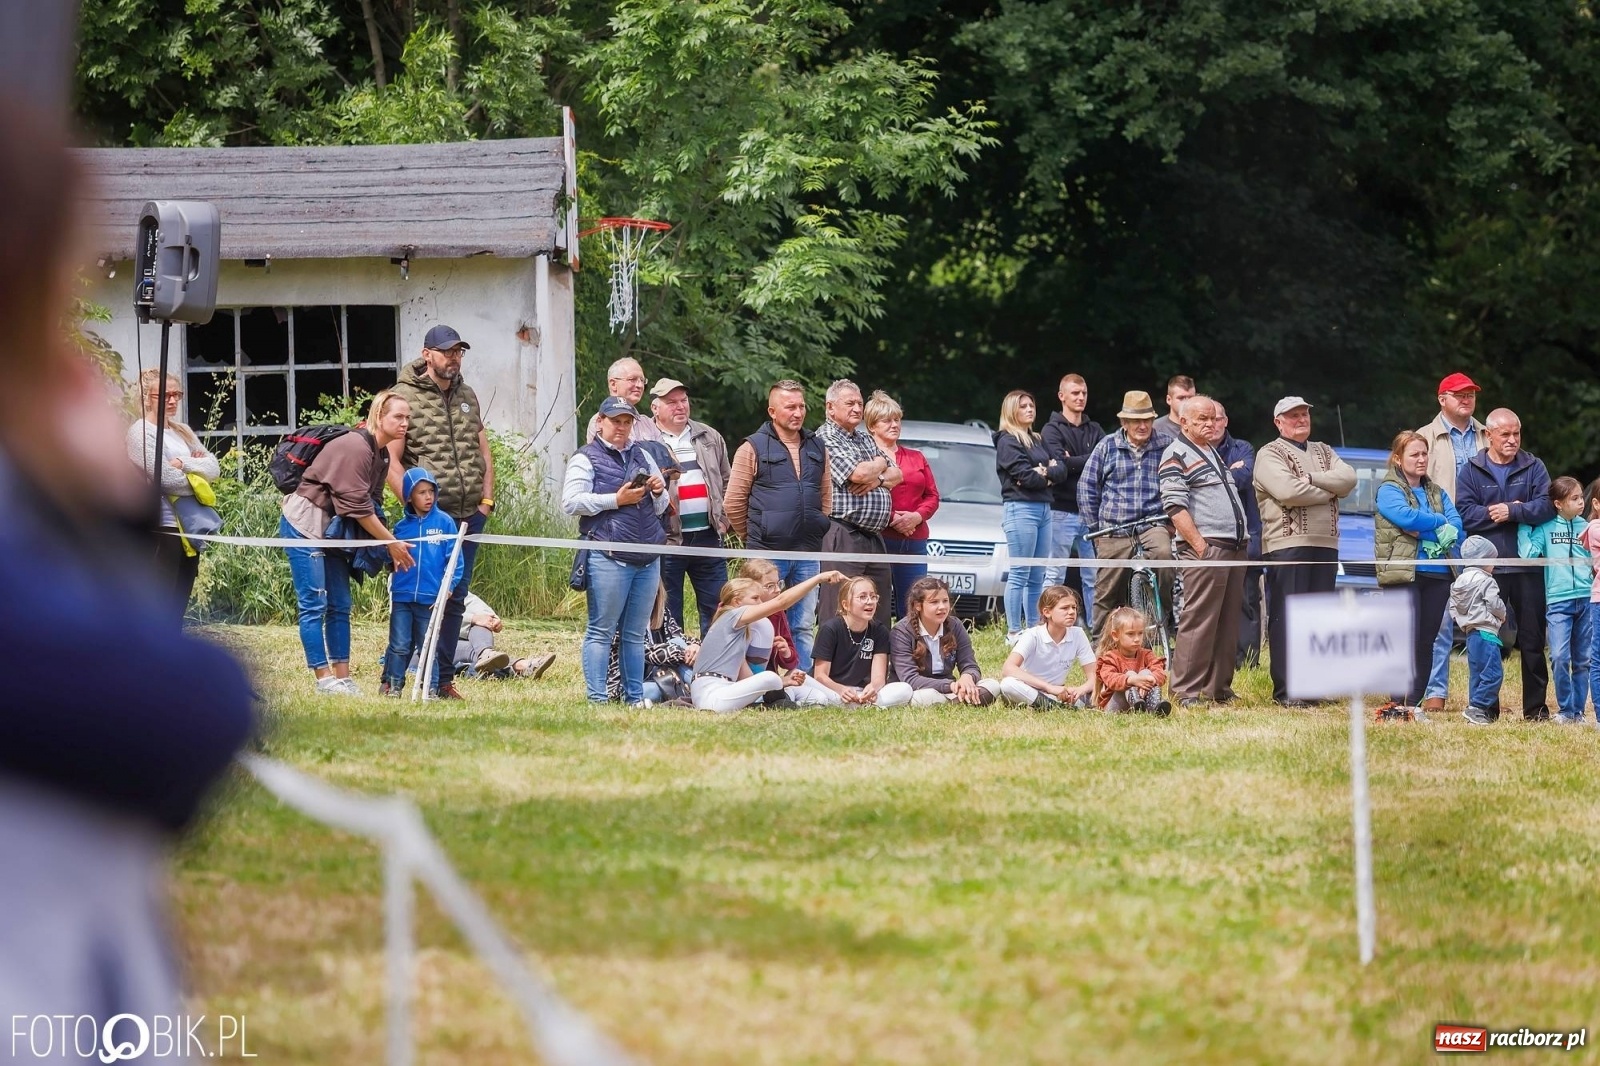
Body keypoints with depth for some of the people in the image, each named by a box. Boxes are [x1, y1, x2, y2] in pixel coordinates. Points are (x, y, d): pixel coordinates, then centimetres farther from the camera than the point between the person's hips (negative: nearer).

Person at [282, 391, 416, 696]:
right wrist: (391, 543, -15)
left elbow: (371, 504, 8)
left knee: (340, 606, 7)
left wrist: (391, 547, -3)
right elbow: (357, 506, -22)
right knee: (314, 605, -8)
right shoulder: (355, 447, -21)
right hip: (304, 525, -10)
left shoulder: (379, 455, 8)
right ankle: (324, 680, -8)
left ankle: (342, 679, 7)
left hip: (330, 530, 10)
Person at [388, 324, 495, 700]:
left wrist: (486, 501, 7)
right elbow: (391, 461, -8)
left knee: (455, 599, 8)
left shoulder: (468, 397, 16)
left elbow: (484, 454, 19)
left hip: (469, 516, 6)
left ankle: (444, 680, 13)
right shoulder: (405, 397, -4)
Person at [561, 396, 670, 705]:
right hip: (609, 559, -6)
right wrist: (616, 500, -15)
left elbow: (659, 509, 26)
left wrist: (659, 493, 2)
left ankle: (635, 696, 14)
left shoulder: (642, 456, 20)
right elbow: (571, 502, -11)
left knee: (636, 633, 9)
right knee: (601, 631, -4)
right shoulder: (586, 459, 2)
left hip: (648, 559, 6)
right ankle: (597, 698, -3)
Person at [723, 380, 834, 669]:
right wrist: (753, 538, 4)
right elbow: (733, 503, -1)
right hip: (767, 555, -5)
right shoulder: (754, 448, -3)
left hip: (807, 554, 5)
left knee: (805, 627, 8)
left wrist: (815, 532, 14)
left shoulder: (817, 448, 13)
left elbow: (826, 496, 20)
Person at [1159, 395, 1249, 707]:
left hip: (1234, 549, 9)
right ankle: (1185, 691, -10)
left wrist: (1243, 542, 19)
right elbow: (1175, 506, -14)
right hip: (1206, 548, -9)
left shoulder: (1215, 453, 23)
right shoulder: (1177, 455, -5)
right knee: (1199, 621, -11)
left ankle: (1219, 688, 14)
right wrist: (1200, 547, -19)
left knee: (1228, 623, 9)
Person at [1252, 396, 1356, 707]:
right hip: (1287, 545, -6)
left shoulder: (1323, 452, 21)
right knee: (1287, 617, -8)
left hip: (1325, 545, 6)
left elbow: (1349, 478, 2)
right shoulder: (1270, 455, 1)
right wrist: (1329, 490, -3)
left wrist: (1311, 479, -10)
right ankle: (1285, 690, -8)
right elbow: (1288, 491, -16)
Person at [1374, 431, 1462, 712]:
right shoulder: (1388, 490, 1)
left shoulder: (1437, 493, 20)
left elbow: (1456, 521, 6)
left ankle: (1414, 703, 7)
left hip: (1437, 575, 6)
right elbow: (1405, 516, -17)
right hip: (1403, 573, -6)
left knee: (1426, 642, 4)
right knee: (1407, 641, -13)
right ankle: (1400, 702, -15)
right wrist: (1439, 522, -3)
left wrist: (1436, 531, -14)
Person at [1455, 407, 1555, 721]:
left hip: (1528, 566, 1)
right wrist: (1506, 512, -11)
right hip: (1487, 567, -1)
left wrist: (1511, 512, -16)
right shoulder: (1471, 470, 5)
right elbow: (1465, 513, -6)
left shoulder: (1533, 468, 7)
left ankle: (1535, 707, 8)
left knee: (1532, 639, 3)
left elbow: (1547, 506, -6)